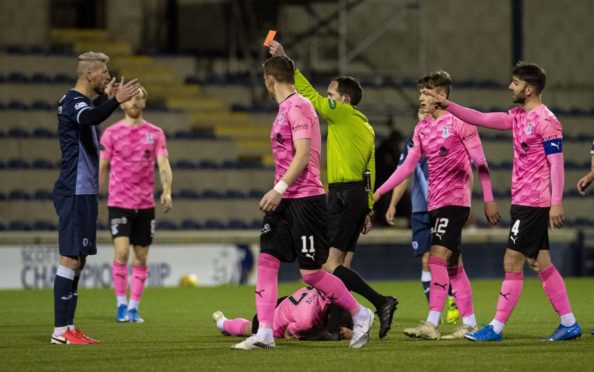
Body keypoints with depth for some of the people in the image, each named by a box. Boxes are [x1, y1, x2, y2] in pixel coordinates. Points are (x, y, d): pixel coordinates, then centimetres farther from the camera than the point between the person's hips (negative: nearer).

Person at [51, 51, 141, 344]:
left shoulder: (81, 101, 16)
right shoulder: (73, 101, -14)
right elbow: (89, 118, -38)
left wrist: (106, 97, 45)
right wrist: (115, 101, -48)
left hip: (83, 192, 10)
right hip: (75, 193, -10)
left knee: (78, 259, 11)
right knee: (71, 258, -10)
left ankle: (68, 327, 15)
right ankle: (61, 330, -10)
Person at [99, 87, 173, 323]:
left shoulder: (155, 133, 6)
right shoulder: (111, 133, 2)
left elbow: (163, 164, -3)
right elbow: (101, 168, 5)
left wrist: (167, 192, -19)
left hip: (145, 204, 2)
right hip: (119, 203, -2)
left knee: (141, 258, 4)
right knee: (121, 252, -15)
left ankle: (134, 308, 12)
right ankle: (121, 305, -6)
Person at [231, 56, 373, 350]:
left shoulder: (297, 107, -13)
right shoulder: (285, 108, 17)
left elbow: (303, 155, -21)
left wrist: (279, 188, -26)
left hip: (305, 200, -9)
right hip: (284, 201, 9)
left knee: (311, 273, -5)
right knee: (266, 261, -2)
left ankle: (360, 315, 13)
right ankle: (264, 334, -5)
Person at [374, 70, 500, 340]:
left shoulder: (459, 122, -7)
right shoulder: (422, 128, 14)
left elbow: (480, 162, -7)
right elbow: (408, 166, 16)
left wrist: (489, 200, -9)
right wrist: (379, 192, 10)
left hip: (455, 200, -8)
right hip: (435, 203, 8)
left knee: (437, 256, -17)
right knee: (452, 264, 7)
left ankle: (432, 323, -22)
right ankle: (469, 323, 11)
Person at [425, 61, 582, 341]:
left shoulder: (545, 121, -14)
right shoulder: (518, 116, 12)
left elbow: (556, 163, -16)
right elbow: (482, 119, 14)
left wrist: (556, 203, -20)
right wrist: (447, 106, 5)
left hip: (532, 203, -9)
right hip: (521, 201, 9)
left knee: (512, 262, -6)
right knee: (541, 263, 9)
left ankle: (496, 328, -2)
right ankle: (569, 324, 12)